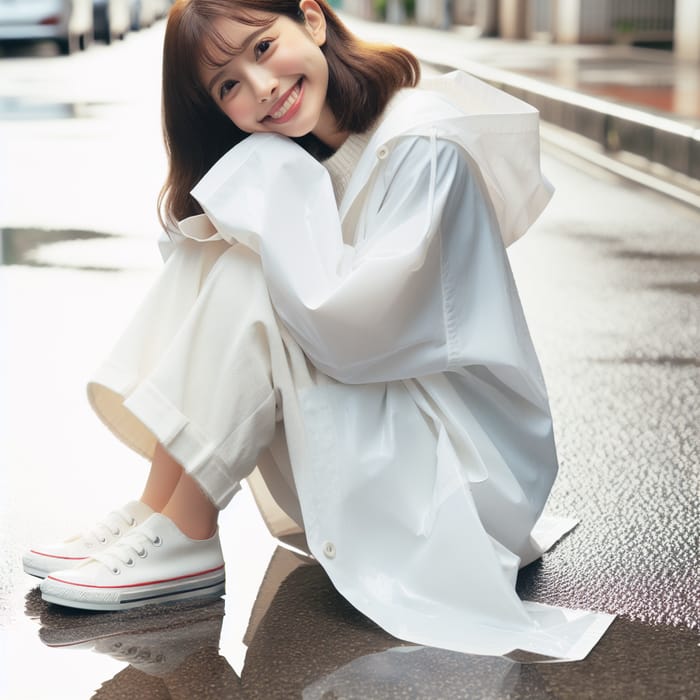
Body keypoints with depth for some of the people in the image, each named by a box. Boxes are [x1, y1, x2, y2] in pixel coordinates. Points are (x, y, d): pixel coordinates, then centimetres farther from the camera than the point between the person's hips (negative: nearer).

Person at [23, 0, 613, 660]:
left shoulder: (422, 149, -20)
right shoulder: (291, 159, 7)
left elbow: (347, 331, -27)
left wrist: (275, 186, -19)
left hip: (464, 473, -8)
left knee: (256, 277, -22)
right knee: (226, 249, -6)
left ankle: (184, 537, -16)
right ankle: (156, 507, -9)